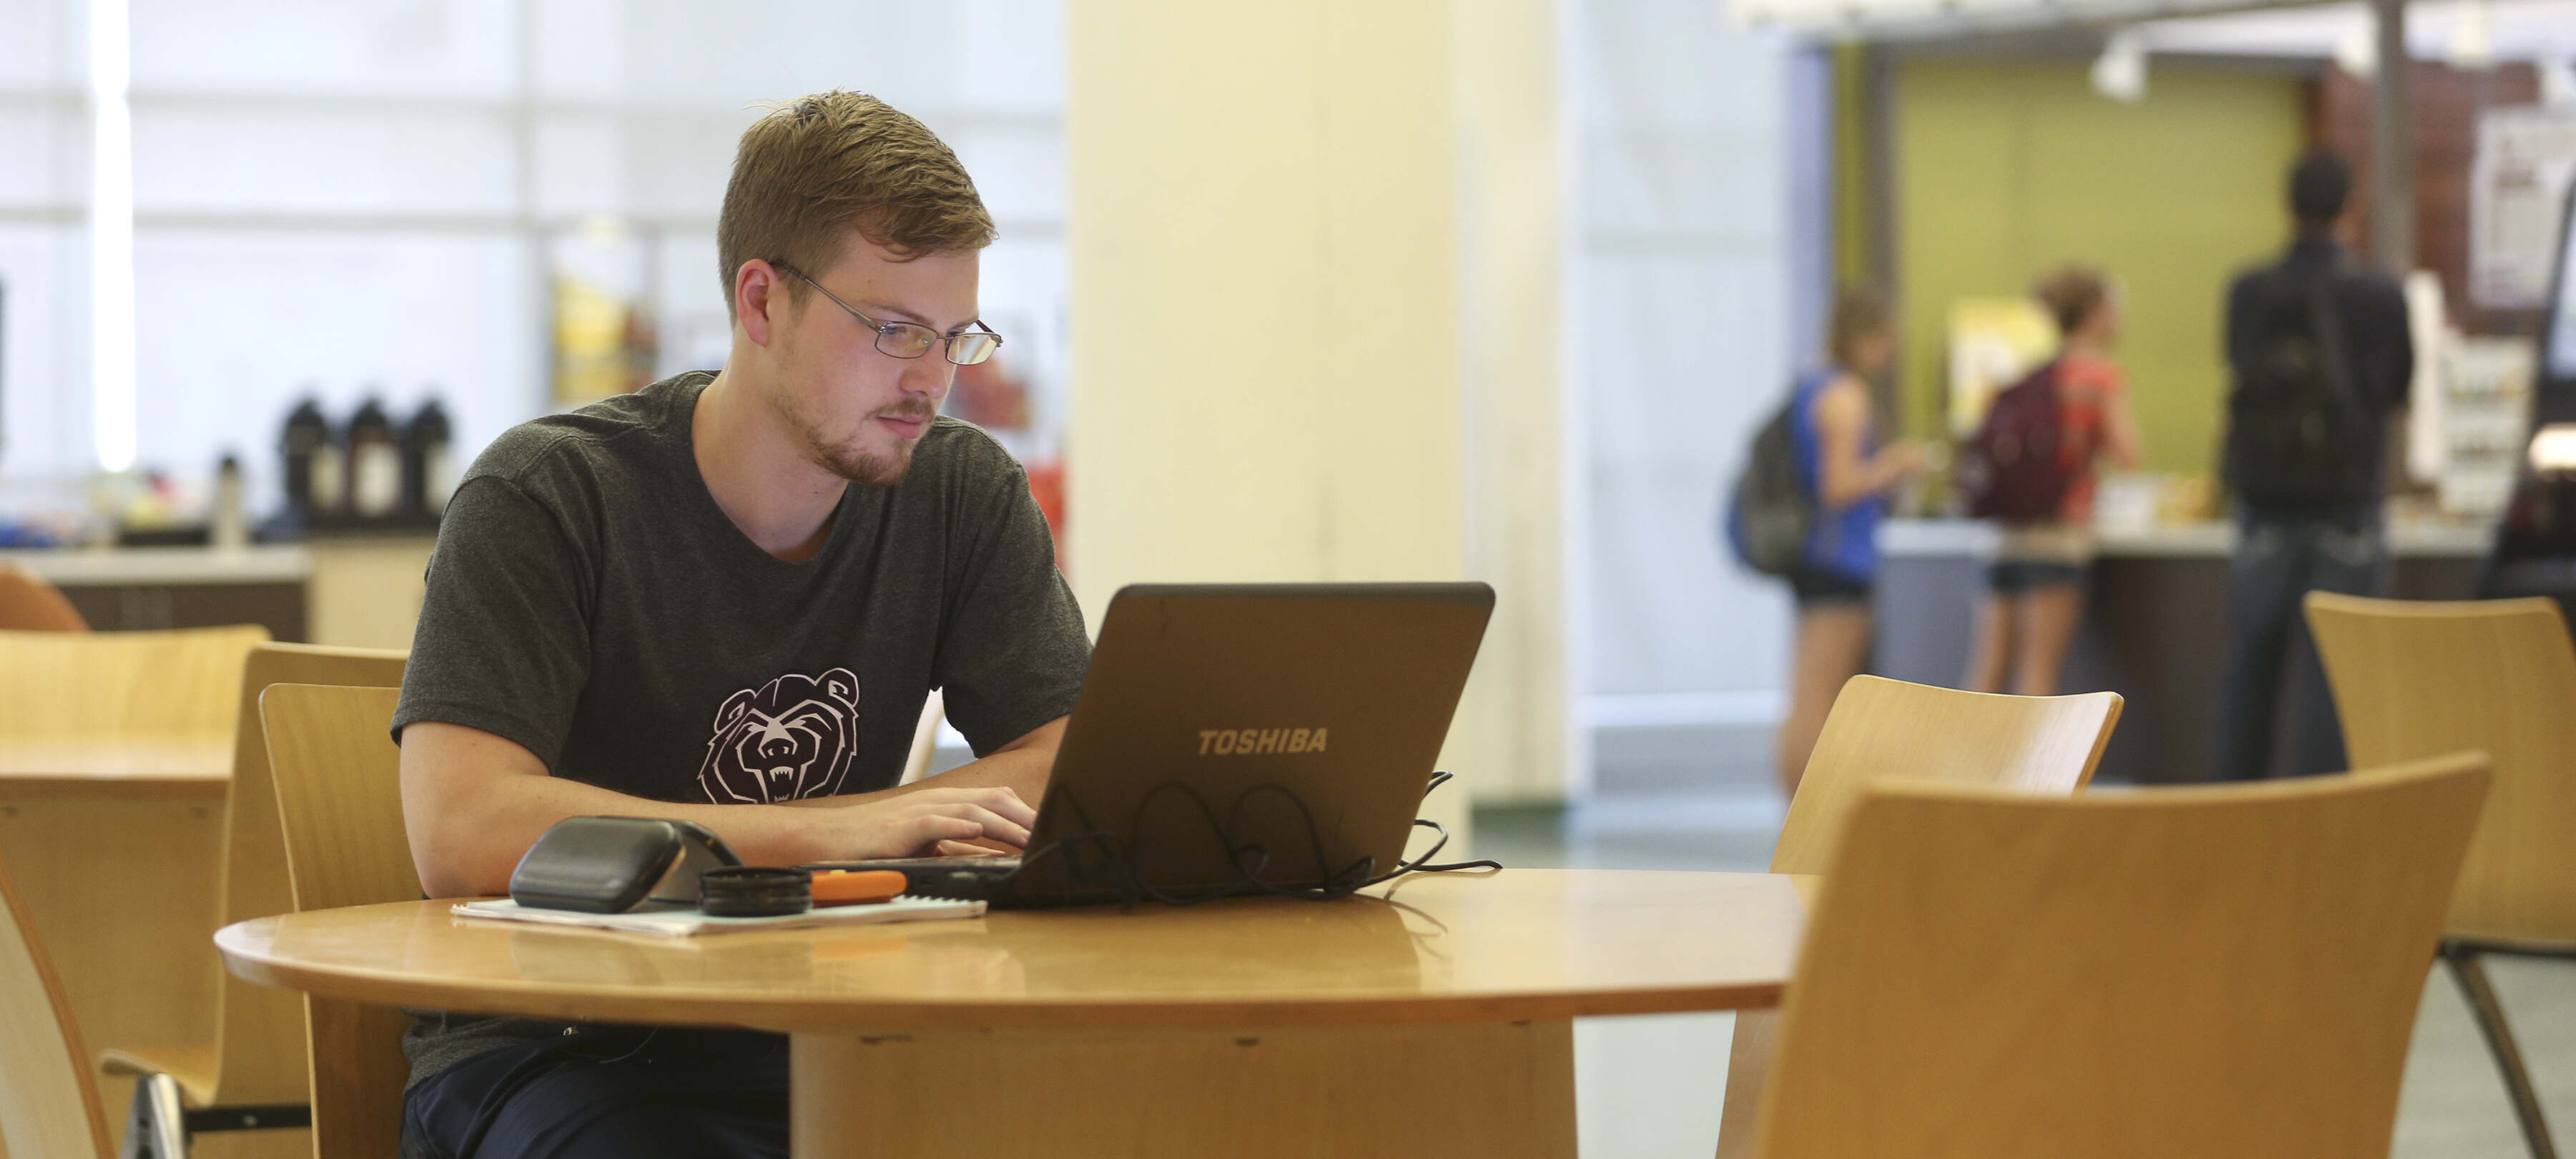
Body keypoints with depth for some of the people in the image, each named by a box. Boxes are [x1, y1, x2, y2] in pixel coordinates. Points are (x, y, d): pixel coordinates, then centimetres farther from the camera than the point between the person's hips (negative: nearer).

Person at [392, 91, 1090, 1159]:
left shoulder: (967, 496, 5)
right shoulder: (544, 497, -10)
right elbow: (462, 833, -22)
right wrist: (829, 832, -24)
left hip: (816, 1044, 4)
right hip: (548, 1056, -4)